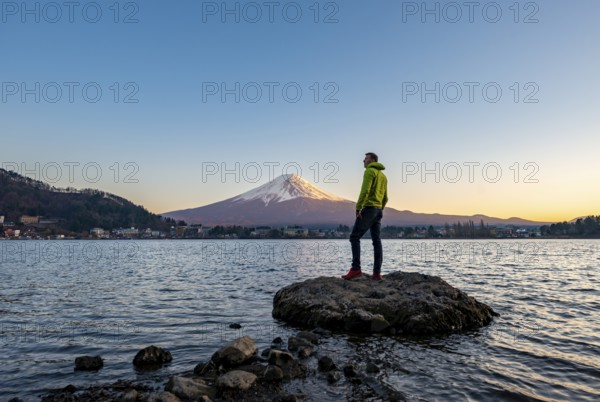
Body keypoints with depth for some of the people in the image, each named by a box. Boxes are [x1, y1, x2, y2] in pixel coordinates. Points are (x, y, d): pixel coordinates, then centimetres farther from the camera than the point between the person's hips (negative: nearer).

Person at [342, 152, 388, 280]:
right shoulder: (383, 176, 22)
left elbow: (365, 190, -19)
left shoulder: (369, 171, -6)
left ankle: (355, 268, -17)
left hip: (368, 208, -9)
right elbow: (385, 198, 22)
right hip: (378, 210, 9)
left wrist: (358, 208, -20)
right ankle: (377, 272, 2)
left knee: (354, 237, -8)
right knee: (376, 241, 4)